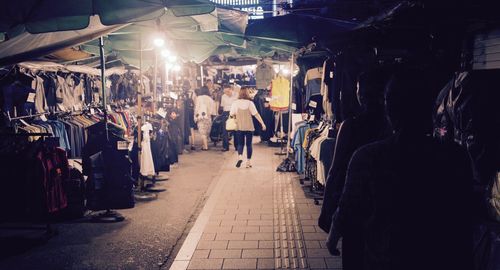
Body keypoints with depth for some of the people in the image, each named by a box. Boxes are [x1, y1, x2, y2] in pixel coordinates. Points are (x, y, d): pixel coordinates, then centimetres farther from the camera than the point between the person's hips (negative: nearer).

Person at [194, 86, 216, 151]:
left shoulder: (198, 98, -4)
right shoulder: (210, 99, 3)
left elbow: (196, 108, -4)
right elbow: (213, 109, 3)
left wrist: (196, 117, 1)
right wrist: (212, 115, 10)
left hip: (201, 117, -3)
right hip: (208, 117, 3)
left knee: (203, 132, -1)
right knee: (207, 132, 14)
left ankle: (205, 146, -6)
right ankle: (205, 145, 20)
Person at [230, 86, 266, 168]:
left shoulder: (235, 103, -6)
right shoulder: (249, 103, -10)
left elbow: (231, 115, -2)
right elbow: (256, 114, -11)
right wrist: (262, 123, -6)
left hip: (239, 127, 1)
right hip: (249, 127, -1)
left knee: (240, 143, 11)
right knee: (248, 144, 10)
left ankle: (240, 157, -14)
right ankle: (248, 162, 13)